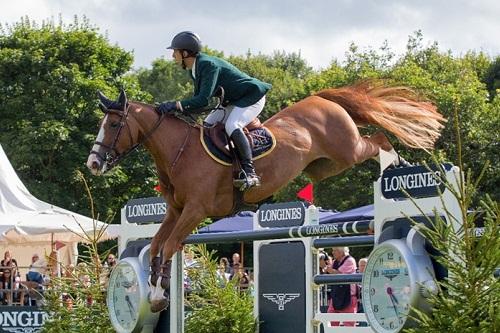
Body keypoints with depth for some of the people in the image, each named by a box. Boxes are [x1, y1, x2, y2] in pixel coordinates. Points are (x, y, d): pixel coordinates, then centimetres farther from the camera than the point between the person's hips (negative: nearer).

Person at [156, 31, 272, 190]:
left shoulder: (209, 65, -28)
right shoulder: (195, 68, 3)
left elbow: (204, 99, -35)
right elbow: (198, 97, 6)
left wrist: (176, 105, -39)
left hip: (253, 96, -11)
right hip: (234, 102, 11)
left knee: (231, 126, -31)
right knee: (207, 125, 5)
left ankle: (249, 172, -33)